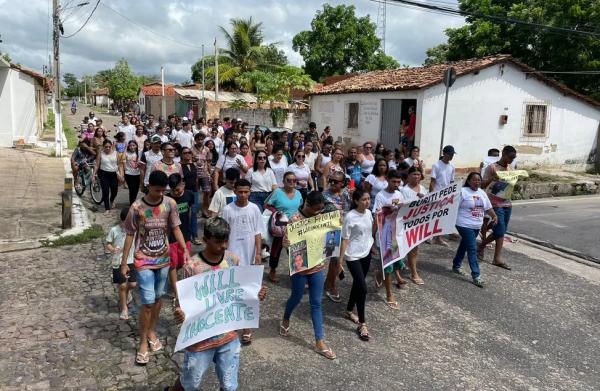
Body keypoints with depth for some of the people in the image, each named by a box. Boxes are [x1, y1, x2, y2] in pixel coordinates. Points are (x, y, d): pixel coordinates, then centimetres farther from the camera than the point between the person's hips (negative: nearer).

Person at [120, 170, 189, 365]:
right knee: (148, 302, -6)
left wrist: (185, 250, -15)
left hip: (164, 259, 3)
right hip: (144, 261, -3)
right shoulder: (137, 207, -14)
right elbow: (130, 235, -6)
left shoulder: (170, 204, -7)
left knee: (157, 298, 16)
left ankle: (152, 332, 36)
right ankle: (143, 342, 11)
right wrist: (124, 263, -4)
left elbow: (175, 228, -1)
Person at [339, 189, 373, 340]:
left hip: (366, 253, 7)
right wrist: (340, 259, -16)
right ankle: (362, 324, 2)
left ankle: (349, 311, 38)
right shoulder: (350, 217, -19)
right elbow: (345, 240, -16)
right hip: (353, 256, -7)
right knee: (362, 288, -10)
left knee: (357, 284, 17)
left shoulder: (368, 213, 1)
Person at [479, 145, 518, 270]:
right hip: (495, 204, -7)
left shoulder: (510, 168, 11)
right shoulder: (492, 167, -9)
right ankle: (498, 258, -1)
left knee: (500, 231, 10)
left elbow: (513, 184, 21)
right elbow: (482, 185, -10)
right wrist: (492, 179, -29)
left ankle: (481, 245, 30)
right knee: (500, 231, -8)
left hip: (507, 204, 7)